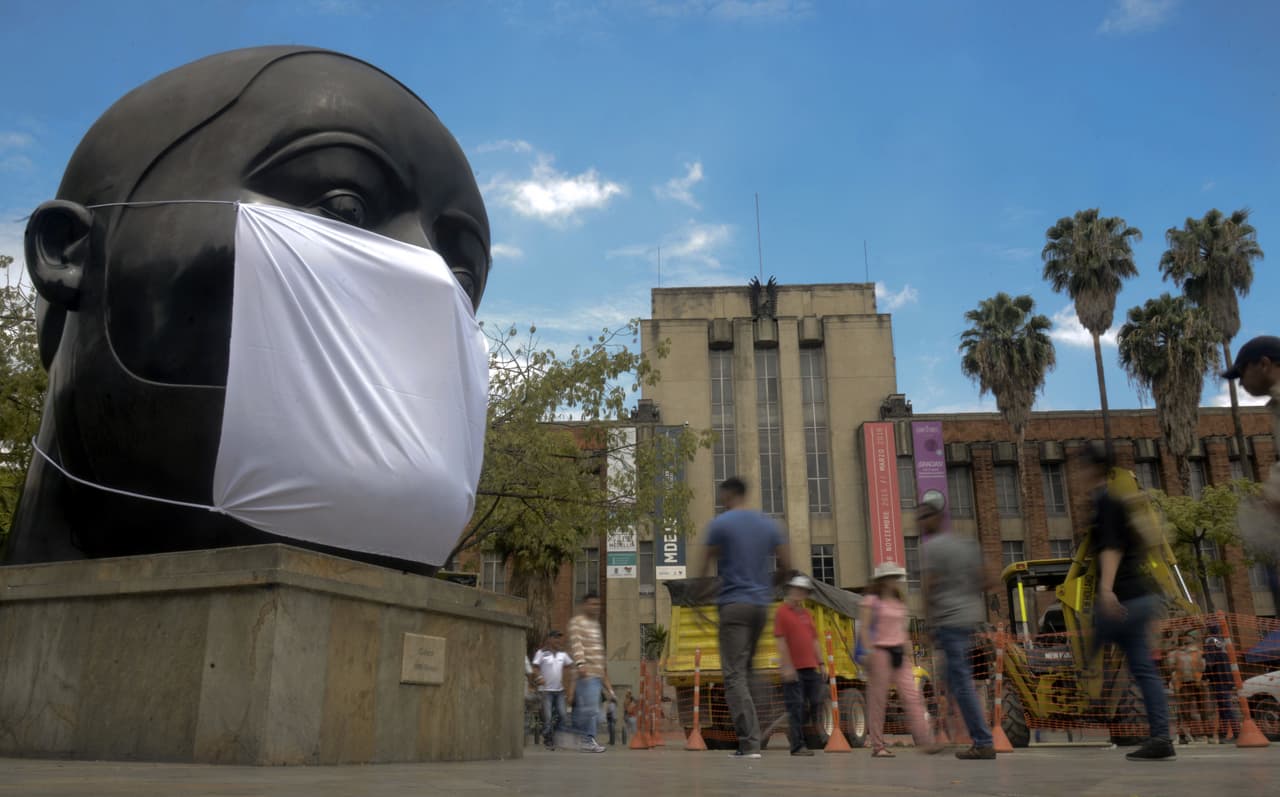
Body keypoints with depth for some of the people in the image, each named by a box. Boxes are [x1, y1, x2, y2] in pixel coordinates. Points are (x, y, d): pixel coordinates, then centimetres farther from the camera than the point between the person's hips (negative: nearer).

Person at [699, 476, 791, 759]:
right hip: (762, 605, 6)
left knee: (734, 675, -6)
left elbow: (707, 565, -2)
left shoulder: (720, 524, -4)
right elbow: (786, 565, 12)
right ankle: (749, 738, 15)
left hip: (734, 604, -6)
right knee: (746, 670, 16)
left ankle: (750, 743, -15)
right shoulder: (768, 524, 11)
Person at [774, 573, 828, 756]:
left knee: (817, 702, 6)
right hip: (793, 669, -7)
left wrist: (821, 663, 14)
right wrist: (786, 666, -16)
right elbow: (781, 641, -10)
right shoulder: (782, 612, -4)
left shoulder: (806, 613, 18)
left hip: (810, 667, 7)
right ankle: (797, 745, 3)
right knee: (795, 707, -3)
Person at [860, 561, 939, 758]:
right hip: (881, 651, -6)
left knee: (912, 697, -3)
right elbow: (863, 628, -8)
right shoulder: (871, 600, -2)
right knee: (878, 699, -2)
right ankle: (878, 746, 3)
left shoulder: (900, 602, 18)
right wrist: (869, 650, -17)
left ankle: (925, 741, -6)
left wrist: (907, 647, 15)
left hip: (899, 652, 6)